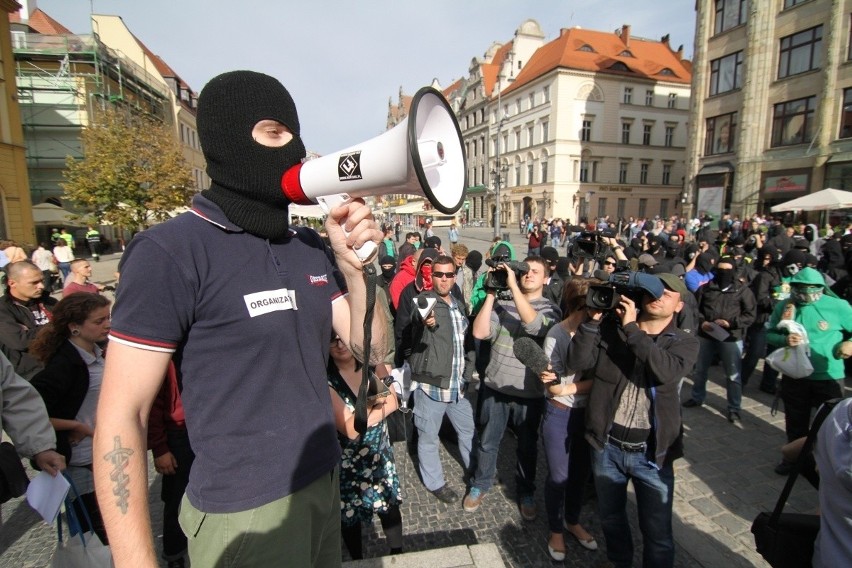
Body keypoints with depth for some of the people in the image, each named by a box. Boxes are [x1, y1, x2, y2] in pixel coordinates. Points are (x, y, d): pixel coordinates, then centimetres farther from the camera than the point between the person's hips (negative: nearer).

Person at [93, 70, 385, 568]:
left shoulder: (311, 247, 2)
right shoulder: (172, 251, -17)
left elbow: (371, 352, 0)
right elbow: (120, 418, -15)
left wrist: (355, 267, -14)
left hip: (326, 484, 7)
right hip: (244, 513, -6)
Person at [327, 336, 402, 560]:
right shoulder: (326, 380, -22)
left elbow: (393, 403, -8)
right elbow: (351, 429, -25)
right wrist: (375, 401, -35)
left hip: (380, 454, 4)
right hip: (348, 463, -3)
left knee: (390, 506, 15)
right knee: (350, 515, 16)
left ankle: (399, 554, 40)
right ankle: (358, 560, 43)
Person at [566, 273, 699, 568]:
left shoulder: (685, 343, -5)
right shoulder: (610, 327, -3)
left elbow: (665, 371, -26)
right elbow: (577, 362, -13)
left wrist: (631, 328, -24)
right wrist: (595, 319, -19)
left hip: (652, 452, -1)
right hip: (607, 445, 2)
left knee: (657, 532, 14)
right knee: (610, 516, 24)